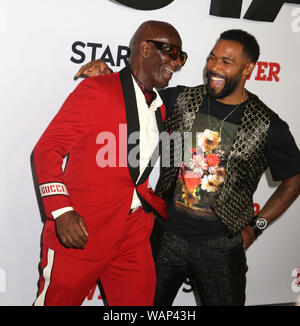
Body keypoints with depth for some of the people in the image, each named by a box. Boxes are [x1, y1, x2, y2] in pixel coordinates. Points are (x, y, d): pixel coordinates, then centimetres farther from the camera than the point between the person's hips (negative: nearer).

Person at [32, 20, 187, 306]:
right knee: (57, 300, 8)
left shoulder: (159, 108, 13)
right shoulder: (97, 90, -8)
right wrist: (61, 211, -21)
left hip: (135, 234, 7)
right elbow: (47, 149, -10)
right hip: (81, 231, -6)